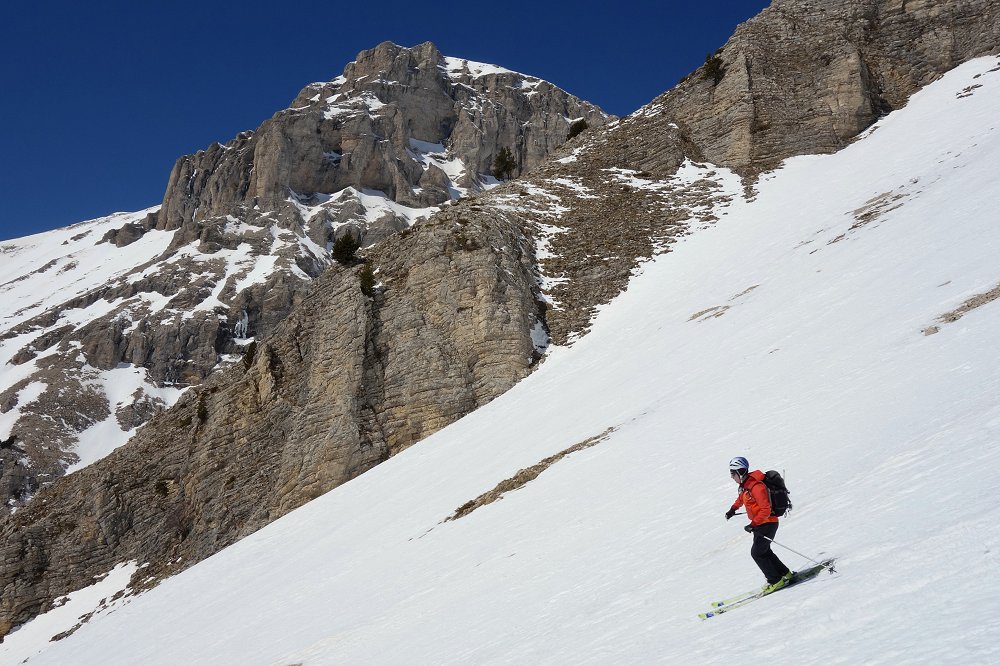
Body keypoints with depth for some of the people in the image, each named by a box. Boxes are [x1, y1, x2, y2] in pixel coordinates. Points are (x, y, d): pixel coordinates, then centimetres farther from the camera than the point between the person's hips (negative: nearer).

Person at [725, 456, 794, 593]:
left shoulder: (756, 487, -26)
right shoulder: (744, 485, 4)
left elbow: (765, 510, -28)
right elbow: (741, 497, 29)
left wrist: (753, 525, -30)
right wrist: (733, 509, 20)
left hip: (768, 523, -10)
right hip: (759, 523, 10)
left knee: (757, 553, -10)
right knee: (764, 551, 18)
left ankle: (776, 580, 0)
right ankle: (785, 574, 29)